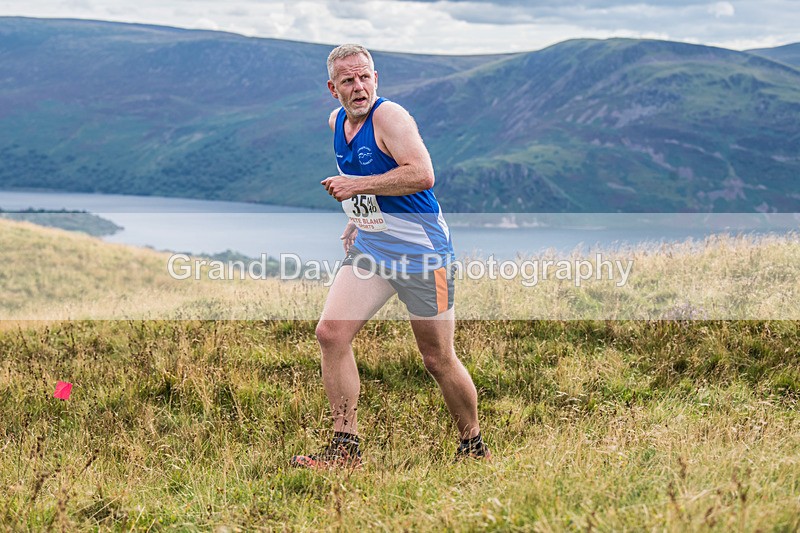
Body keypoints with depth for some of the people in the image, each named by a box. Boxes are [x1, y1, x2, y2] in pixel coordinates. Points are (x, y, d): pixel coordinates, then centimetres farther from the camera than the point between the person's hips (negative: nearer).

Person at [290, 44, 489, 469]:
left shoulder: (390, 116, -17)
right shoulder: (337, 122, 8)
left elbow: (423, 174, -30)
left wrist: (357, 186, -27)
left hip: (420, 249, -7)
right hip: (369, 249, 7)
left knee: (438, 360, 2)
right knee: (331, 333, -9)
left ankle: (474, 447, 22)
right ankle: (345, 446, -4)